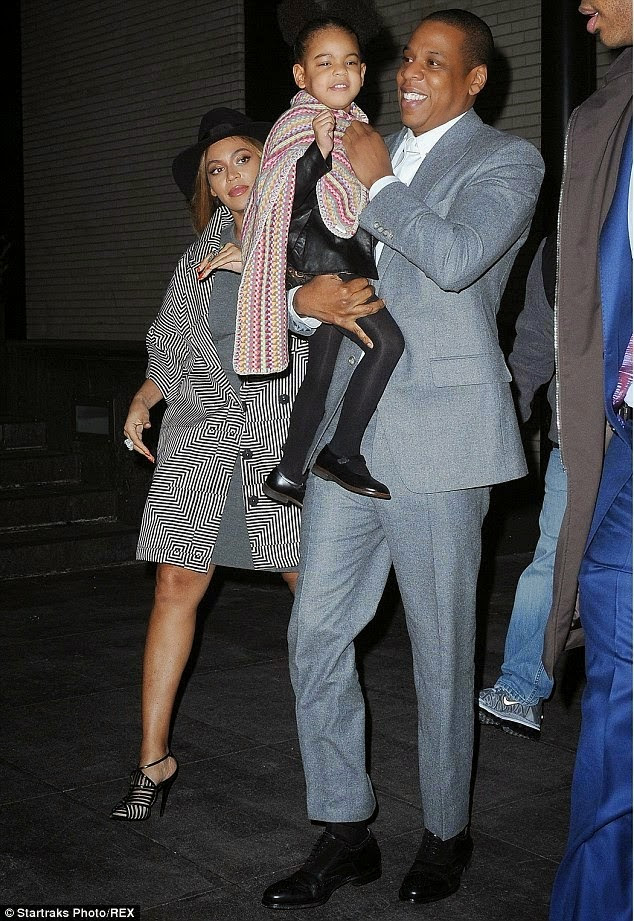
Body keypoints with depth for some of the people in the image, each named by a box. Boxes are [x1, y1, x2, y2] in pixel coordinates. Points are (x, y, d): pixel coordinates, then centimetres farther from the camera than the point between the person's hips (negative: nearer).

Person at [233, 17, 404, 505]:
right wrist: (319, 150, -29)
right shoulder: (298, 126, -9)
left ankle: (288, 475, 23)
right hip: (318, 261, -9)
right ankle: (343, 452, -16)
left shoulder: (353, 124, 17)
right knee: (388, 340, -23)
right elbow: (293, 205, -20)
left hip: (347, 261, 9)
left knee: (321, 374, 13)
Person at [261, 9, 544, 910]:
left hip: (436, 436, -6)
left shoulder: (507, 160, 0)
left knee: (441, 652, 4)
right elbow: (319, 255, 22)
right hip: (349, 429, 6)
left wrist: (379, 183, -7)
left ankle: (445, 834, 24)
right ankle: (346, 835, 18)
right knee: (315, 636, 4)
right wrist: (304, 294, -1)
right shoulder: (374, 153, 18)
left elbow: (456, 258, -19)